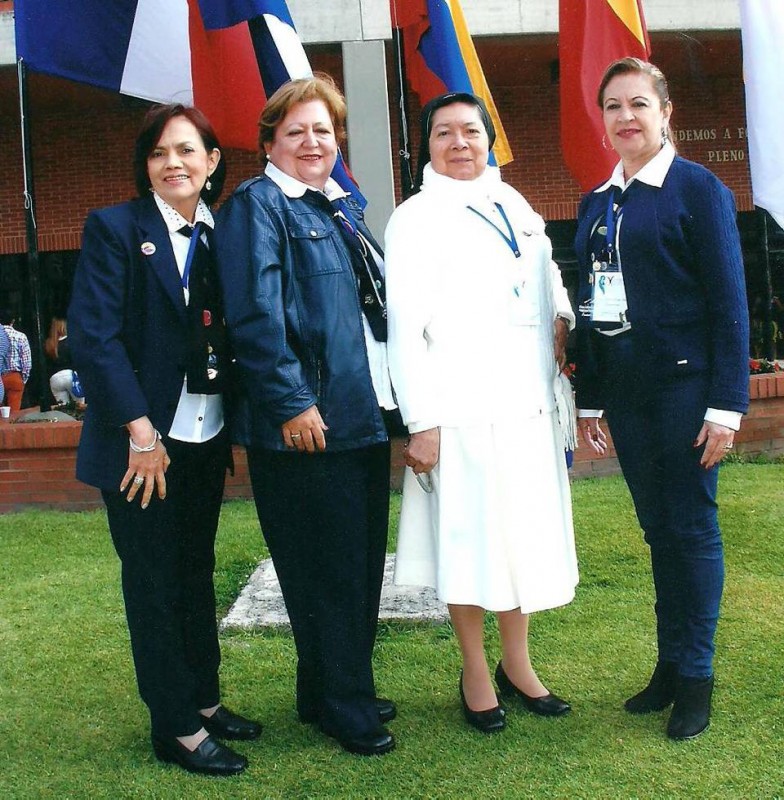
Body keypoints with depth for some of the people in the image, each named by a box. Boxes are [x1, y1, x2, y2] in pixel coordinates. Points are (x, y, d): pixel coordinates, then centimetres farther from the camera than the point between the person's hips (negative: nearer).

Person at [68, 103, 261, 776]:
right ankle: (176, 727, 18)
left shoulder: (220, 235, 7)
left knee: (197, 571, 16)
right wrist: (141, 433, -17)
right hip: (143, 441, -5)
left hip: (206, 437, 5)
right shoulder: (115, 227, -7)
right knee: (154, 582, 5)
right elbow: (94, 336, -14)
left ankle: (205, 701, 31)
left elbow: (231, 335, 8)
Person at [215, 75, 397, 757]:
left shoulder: (343, 207, 17)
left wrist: (388, 394, 16)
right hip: (308, 422, -8)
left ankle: (348, 689, 32)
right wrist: (292, 403, -21)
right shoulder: (257, 205, -7)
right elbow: (256, 315, -17)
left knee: (363, 564, 16)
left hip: (366, 416, 8)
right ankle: (341, 706, 20)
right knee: (327, 572, 2)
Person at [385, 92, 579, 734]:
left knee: (526, 532, 14)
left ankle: (518, 663, 31)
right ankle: (476, 675, 22)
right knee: (469, 538, 4)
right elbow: (405, 329, -10)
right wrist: (421, 422, -15)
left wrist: (563, 320, 3)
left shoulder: (515, 205, 14)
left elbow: (549, 277, 26)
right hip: (463, 409, -6)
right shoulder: (416, 220, -4)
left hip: (529, 403, 6)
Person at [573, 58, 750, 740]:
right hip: (625, 393, 6)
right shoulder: (597, 204, 12)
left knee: (692, 526, 3)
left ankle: (697, 677, 16)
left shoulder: (698, 189, -5)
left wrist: (726, 404, -14)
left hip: (683, 388, -5)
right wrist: (589, 399, 13)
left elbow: (728, 302, -9)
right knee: (658, 529, 13)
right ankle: (669, 664, 25)